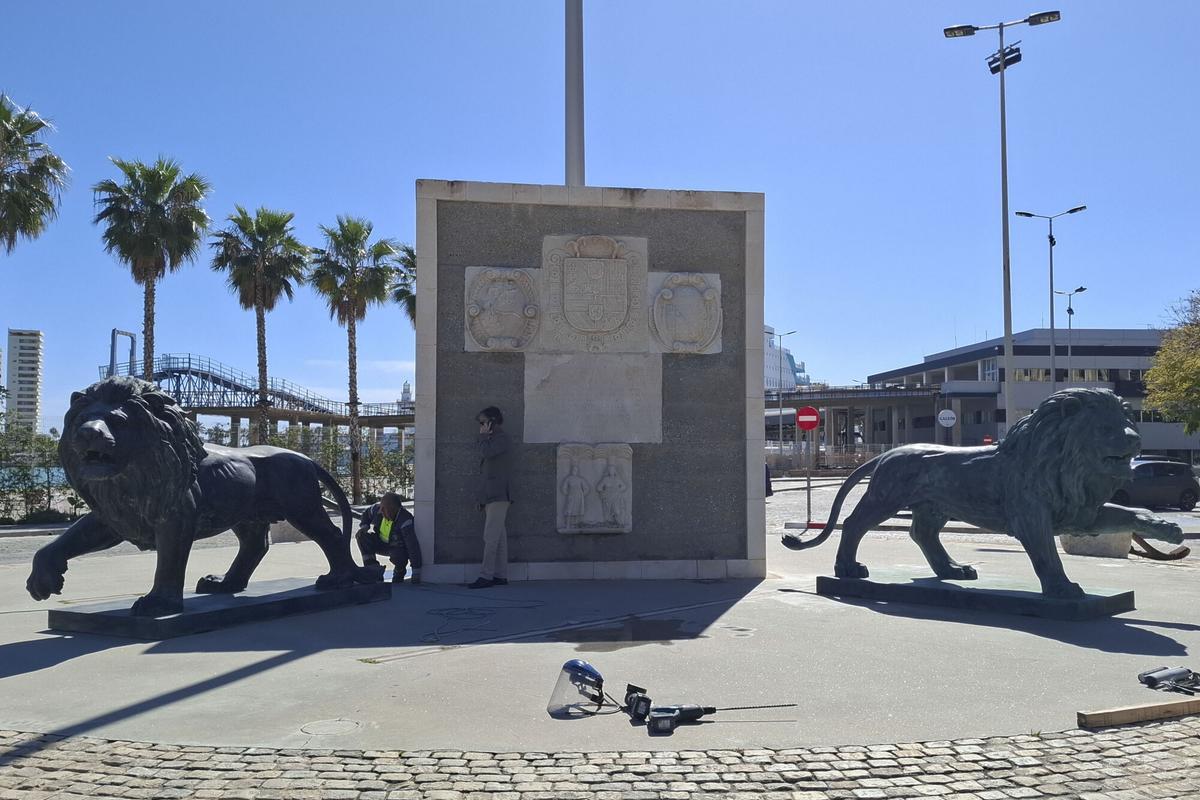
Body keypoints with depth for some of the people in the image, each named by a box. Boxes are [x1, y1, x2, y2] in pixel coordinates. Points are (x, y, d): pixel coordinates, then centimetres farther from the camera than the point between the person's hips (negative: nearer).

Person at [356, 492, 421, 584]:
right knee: (362, 537, -18)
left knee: (398, 555, -39)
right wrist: (364, 527, -13)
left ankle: (399, 573, -2)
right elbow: (366, 514, 10)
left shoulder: (405, 521, -35)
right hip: (381, 543, 5)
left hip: (399, 547, -5)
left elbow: (413, 546, -38)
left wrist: (416, 575, -40)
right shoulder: (377, 509, -16)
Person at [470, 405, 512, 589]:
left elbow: (485, 451, -26)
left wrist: (483, 435, -6)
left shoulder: (502, 439, -7)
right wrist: (480, 497, 18)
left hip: (497, 496, -10)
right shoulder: (493, 440, 23)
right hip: (491, 496, 10)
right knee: (499, 537, 8)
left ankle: (486, 576, -12)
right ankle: (500, 575, 10)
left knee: (491, 537, -11)